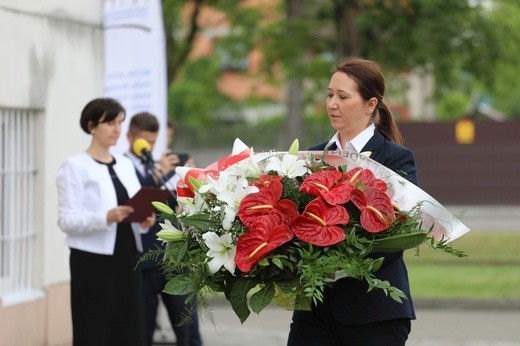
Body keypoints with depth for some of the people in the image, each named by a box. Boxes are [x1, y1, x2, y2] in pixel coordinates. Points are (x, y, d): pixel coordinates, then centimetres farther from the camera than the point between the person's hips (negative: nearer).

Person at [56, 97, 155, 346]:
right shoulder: (74, 167, -6)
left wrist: (144, 220, -8)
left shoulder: (125, 165, 14)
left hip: (126, 259, 6)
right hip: (93, 262, -6)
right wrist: (106, 217, -29)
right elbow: (67, 220, -14)